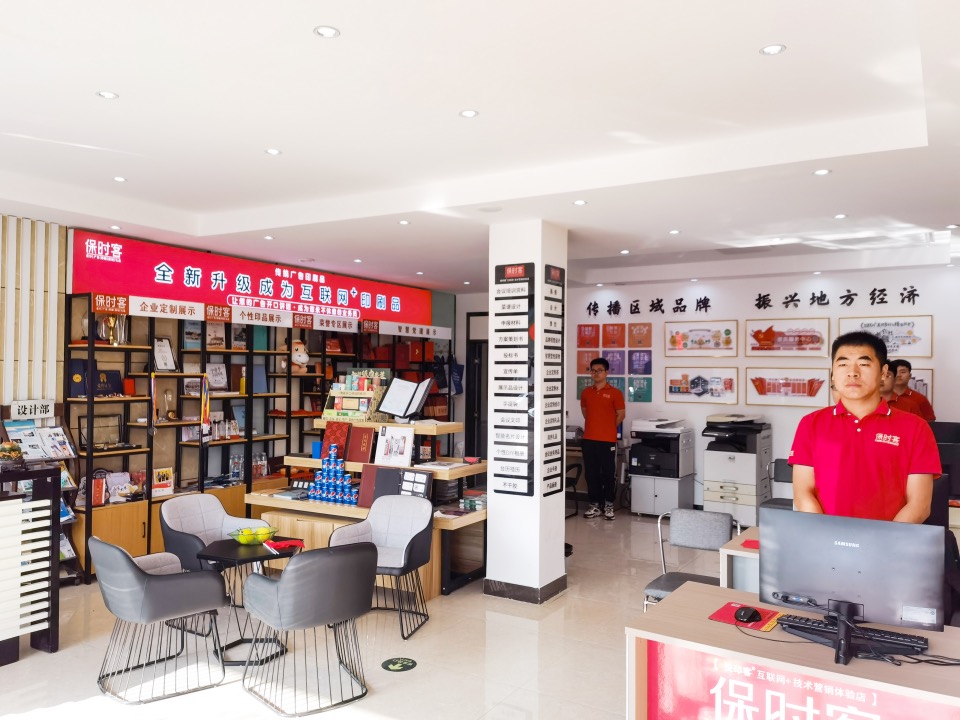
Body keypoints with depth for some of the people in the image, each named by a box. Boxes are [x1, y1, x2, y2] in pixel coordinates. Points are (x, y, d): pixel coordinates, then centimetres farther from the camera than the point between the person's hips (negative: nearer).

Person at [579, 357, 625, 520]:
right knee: (591, 474, 7)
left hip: (608, 440, -3)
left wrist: (609, 428, 9)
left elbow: (621, 415, 2)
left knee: (609, 474, 3)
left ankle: (609, 506, 14)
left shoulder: (614, 393, -4)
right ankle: (594, 505, 16)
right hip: (589, 440, 4)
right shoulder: (586, 392, 8)